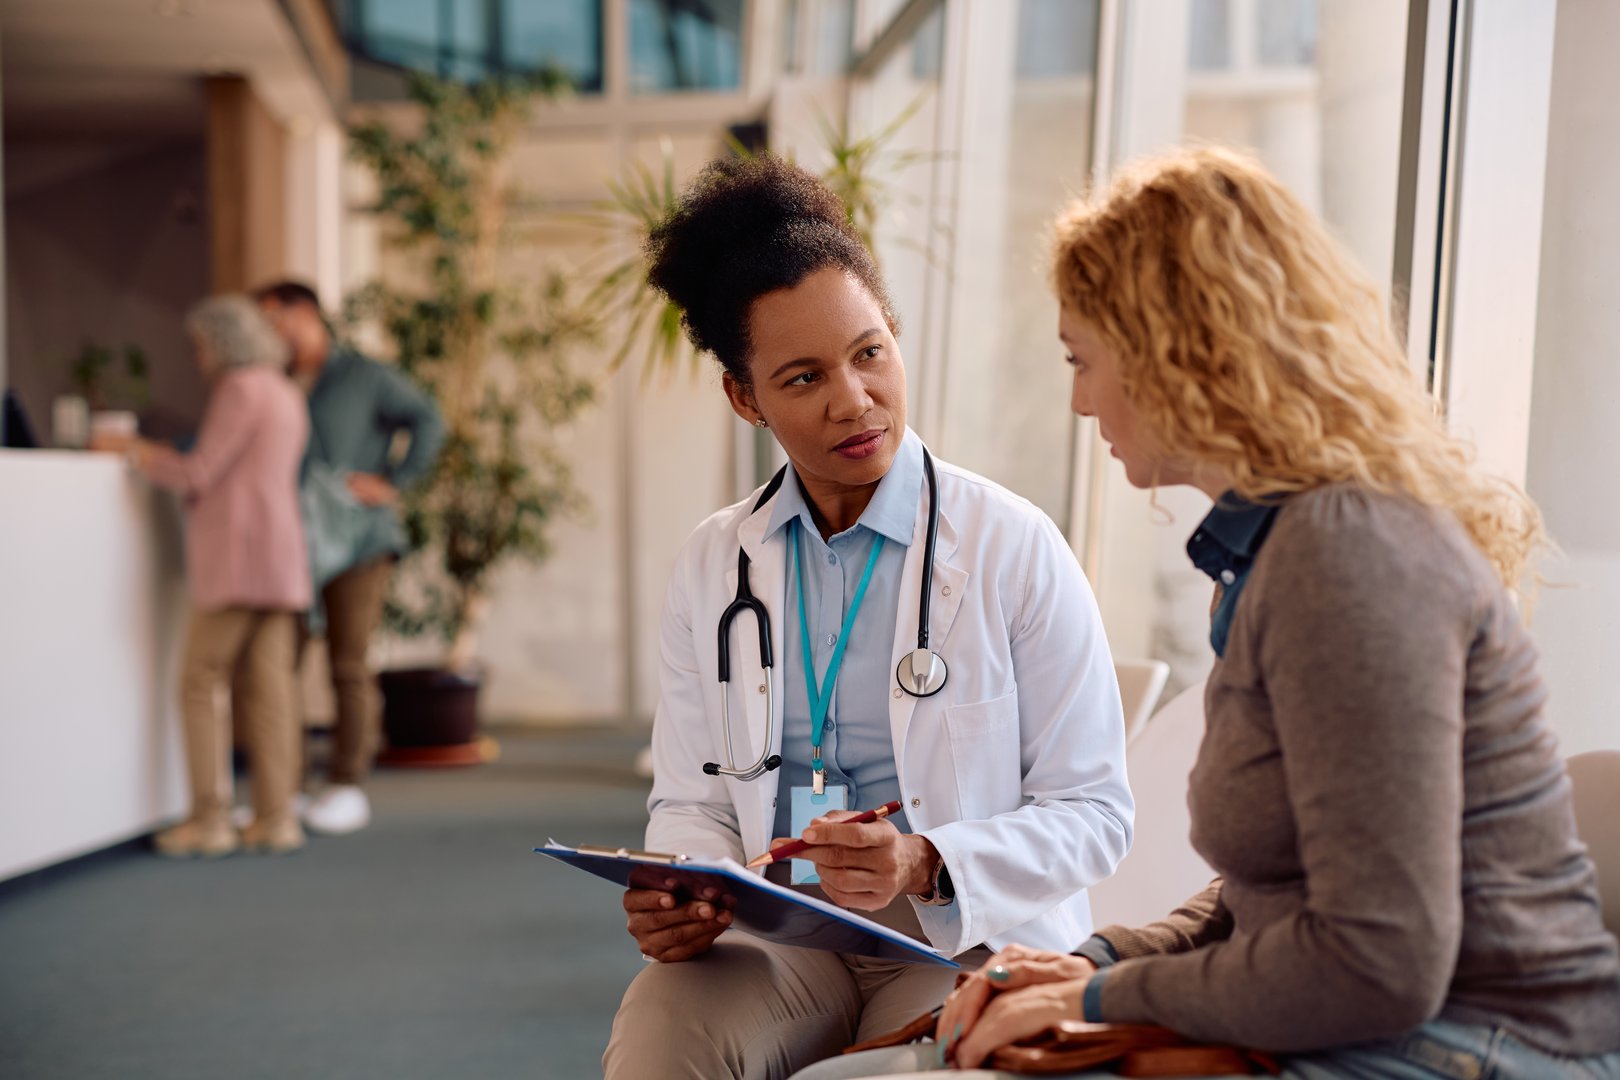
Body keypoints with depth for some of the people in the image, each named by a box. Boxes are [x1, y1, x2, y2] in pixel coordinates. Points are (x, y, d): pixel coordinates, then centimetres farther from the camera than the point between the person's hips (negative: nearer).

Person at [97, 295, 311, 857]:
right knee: (266, 687, 5)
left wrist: (133, 450, 4)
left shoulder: (241, 389, -7)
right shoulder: (285, 394, 20)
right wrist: (163, 457, 25)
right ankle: (276, 816, 3)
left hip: (239, 557, -9)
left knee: (201, 684, -4)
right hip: (279, 559, 9)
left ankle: (210, 819, -5)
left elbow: (198, 476, -9)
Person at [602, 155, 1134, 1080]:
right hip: (773, 934, 3)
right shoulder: (714, 562, 7)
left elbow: (1093, 812, -5)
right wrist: (680, 901, -13)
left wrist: (927, 866, -21)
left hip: (968, 935, -2)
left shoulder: (1015, 547, -5)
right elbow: (694, 803, 10)